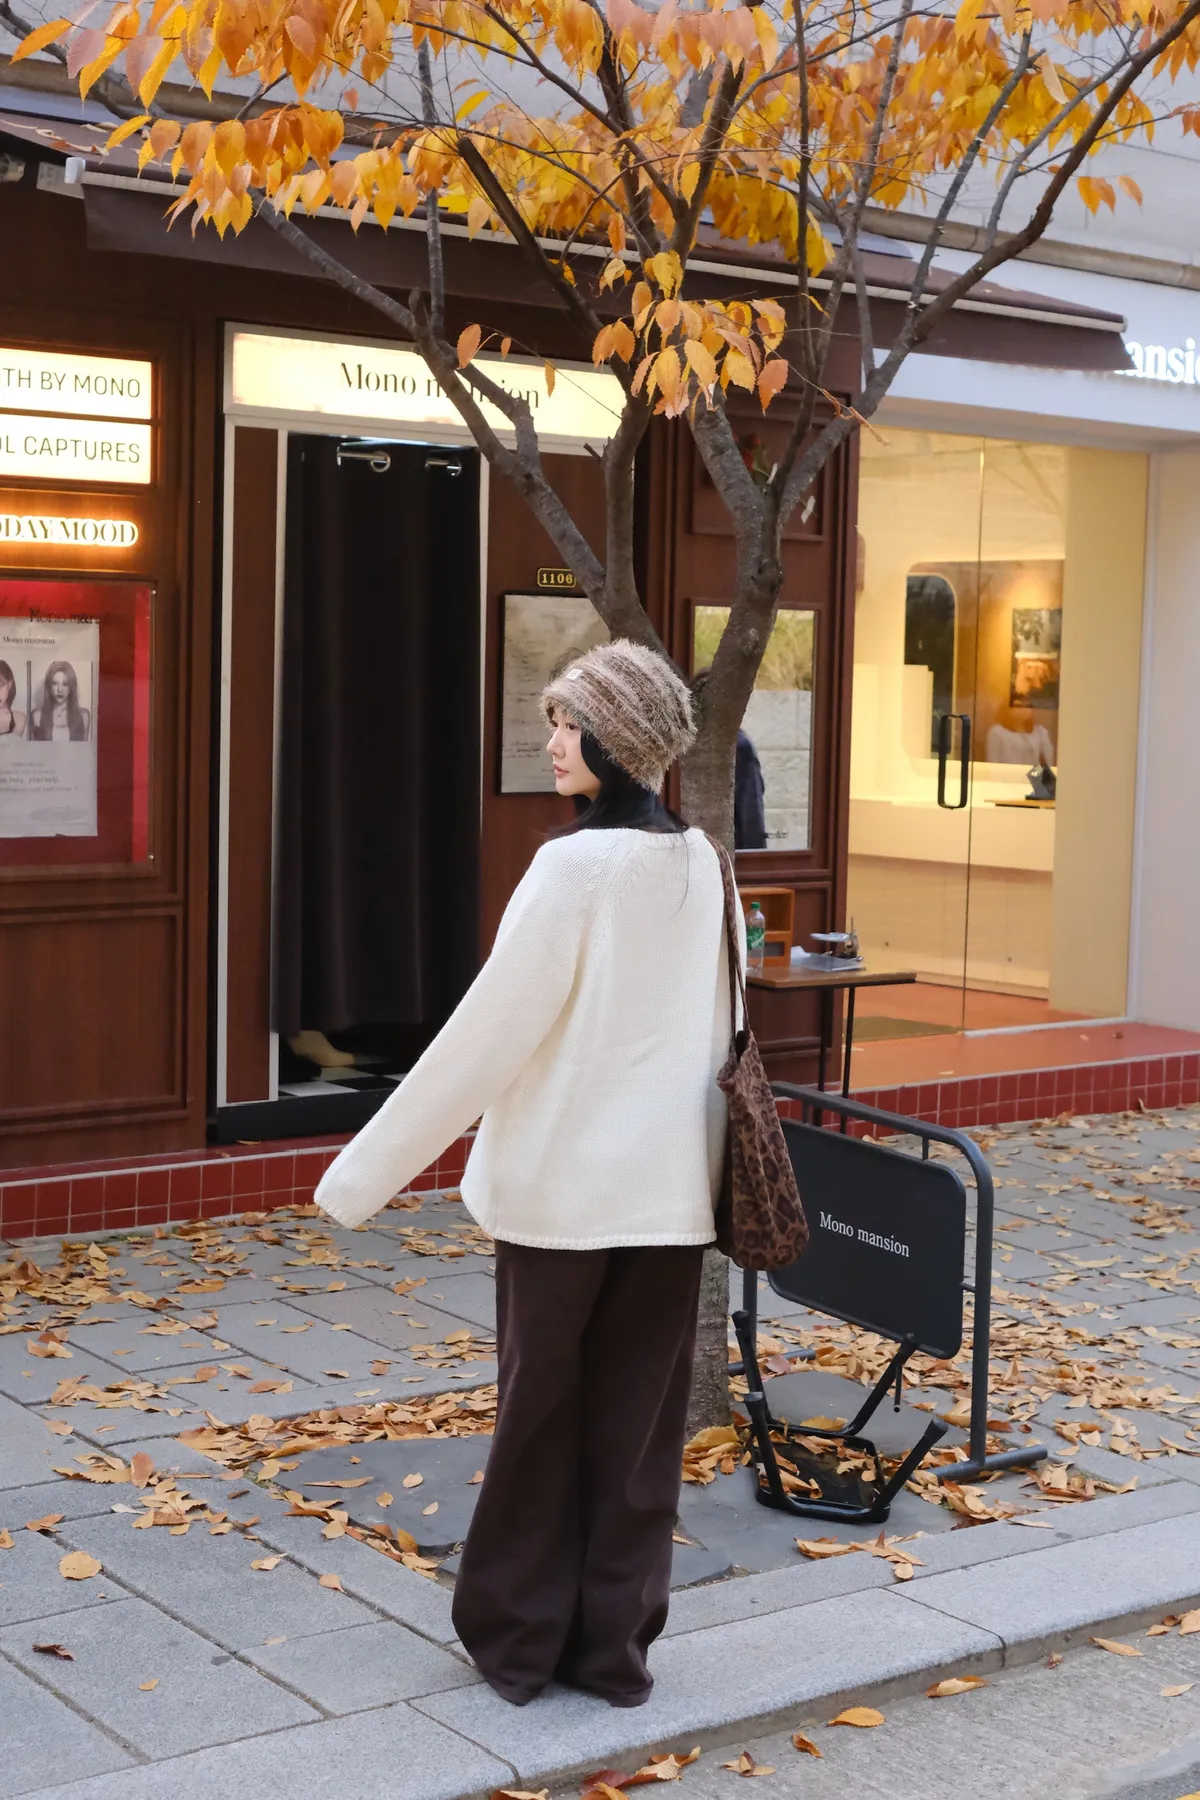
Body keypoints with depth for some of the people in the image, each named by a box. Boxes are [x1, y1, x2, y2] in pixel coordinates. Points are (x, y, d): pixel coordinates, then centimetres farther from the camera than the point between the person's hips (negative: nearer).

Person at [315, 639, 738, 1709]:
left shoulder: (576, 867, -16)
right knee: (638, 1424, 11)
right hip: (670, 1189, 5)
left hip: (562, 1185, -5)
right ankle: (615, 1644, 19)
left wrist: (366, 1172, -10)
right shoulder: (700, 863, 3)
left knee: (540, 1415, 9)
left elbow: (487, 1034, -16)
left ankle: (516, 1640, 21)